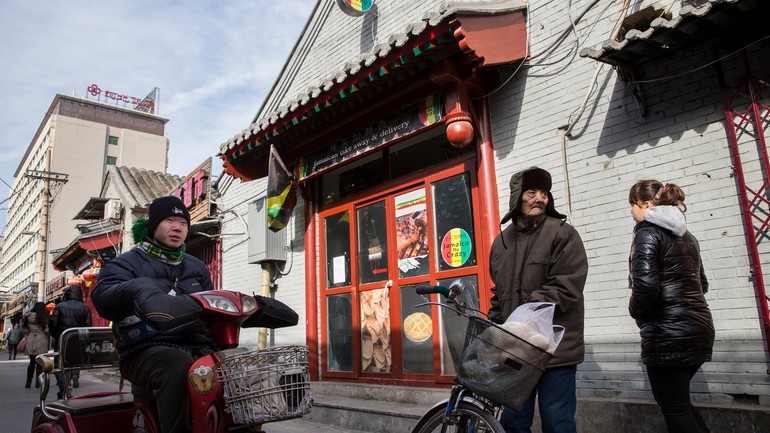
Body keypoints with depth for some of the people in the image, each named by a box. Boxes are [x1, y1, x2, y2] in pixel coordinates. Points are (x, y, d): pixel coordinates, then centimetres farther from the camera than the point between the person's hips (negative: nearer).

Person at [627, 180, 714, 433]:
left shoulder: (648, 232, -10)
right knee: (678, 400, 22)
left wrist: (636, 312, -3)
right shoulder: (685, 236, 17)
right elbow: (701, 284, 26)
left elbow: (645, 285, -21)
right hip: (698, 328, 9)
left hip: (668, 333, -9)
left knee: (675, 409, 1)